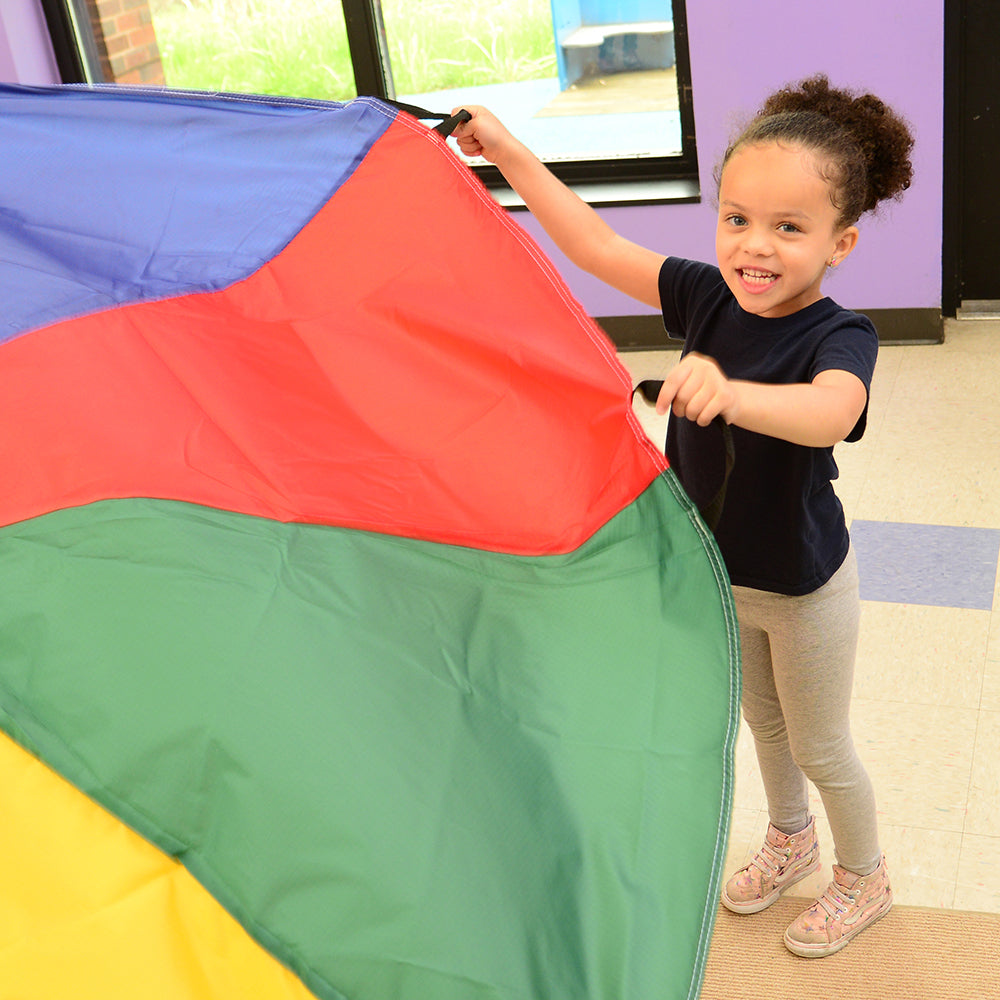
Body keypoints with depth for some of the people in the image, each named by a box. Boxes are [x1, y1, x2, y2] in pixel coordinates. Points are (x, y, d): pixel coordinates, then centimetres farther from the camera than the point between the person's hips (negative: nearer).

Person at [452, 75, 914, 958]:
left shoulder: (839, 338, -30)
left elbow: (827, 413, -52)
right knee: (762, 721, 27)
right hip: (720, 571, 6)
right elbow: (599, 247, -11)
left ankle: (865, 877, 42)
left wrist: (731, 392, -71)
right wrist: (512, 155, -15)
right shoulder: (708, 296, -13)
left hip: (803, 586, -5)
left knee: (819, 746, 15)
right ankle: (789, 839, 53)